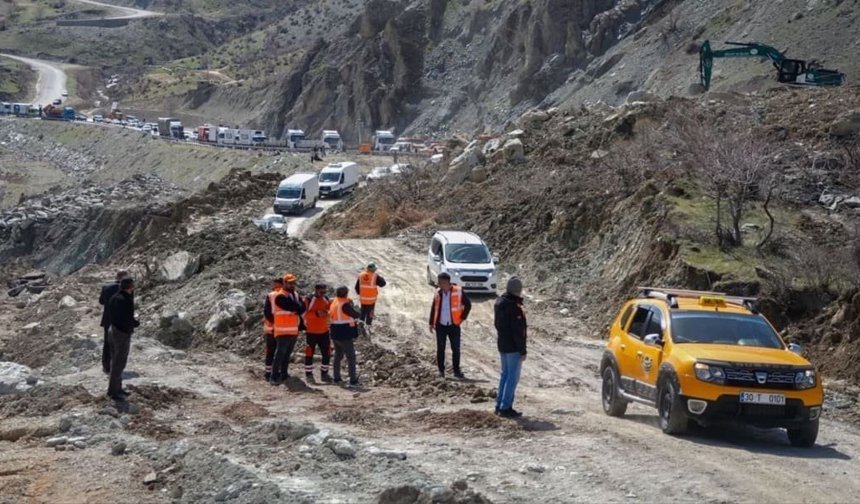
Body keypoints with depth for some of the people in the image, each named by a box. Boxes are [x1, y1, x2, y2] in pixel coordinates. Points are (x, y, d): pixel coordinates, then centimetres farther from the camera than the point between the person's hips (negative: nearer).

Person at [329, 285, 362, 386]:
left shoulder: (334, 303, 8)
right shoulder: (345, 305, -18)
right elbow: (356, 315, -16)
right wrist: (359, 313, 8)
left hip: (335, 334, 8)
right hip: (345, 335, -8)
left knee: (338, 355, 20)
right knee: (351, 357, -2)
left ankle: (337, 378, 23)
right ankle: (353, 380, -6)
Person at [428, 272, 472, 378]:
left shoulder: (458, 292, -9)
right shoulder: (438, 293, 1)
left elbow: (468, 305, 1)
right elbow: (433, 308, 10)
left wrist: (462, 318, -2)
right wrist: (431, 323, 6)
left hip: (453, 325, -2)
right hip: (440, 326, 2)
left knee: (456, 349, 1)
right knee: (440, 349, 4)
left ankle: (457, 370, 12)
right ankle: (441, 370, 13)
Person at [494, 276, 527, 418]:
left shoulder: (499, 302, 6)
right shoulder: (514, 306, -21)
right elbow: (518, 331, -20)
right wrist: (522, 351, -15)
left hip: (502, 345, 9)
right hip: (513, 347, -9)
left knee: (505, 374, 17)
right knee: (513, 376, -2)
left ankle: (499, 405, 21)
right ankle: (506, 408, -2)